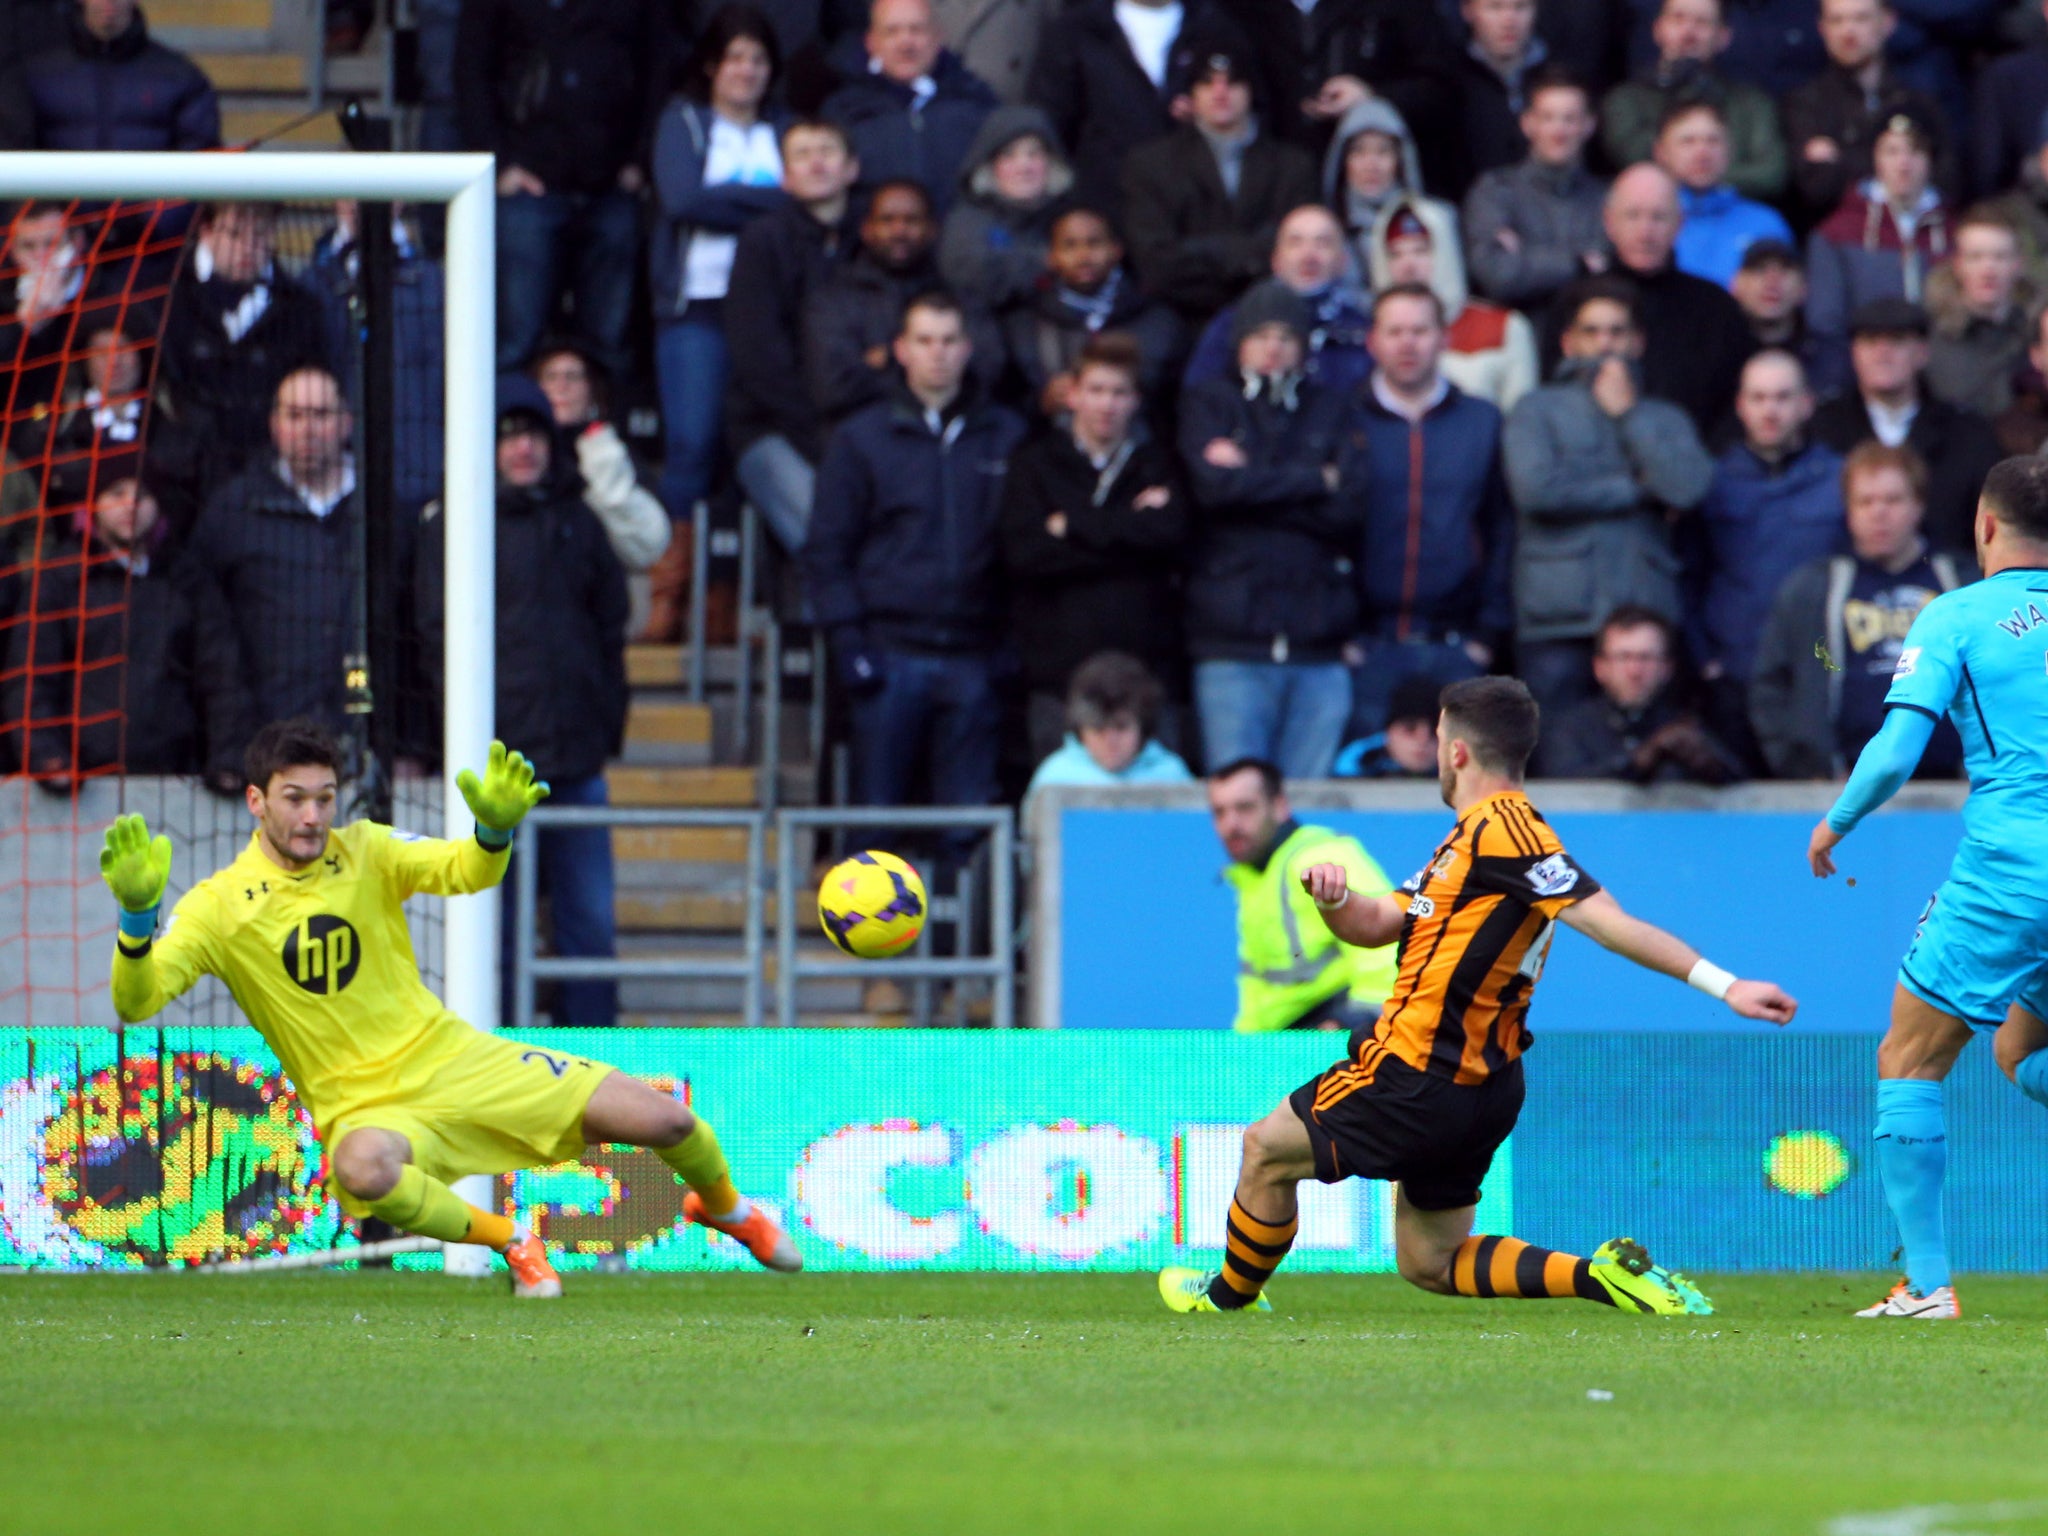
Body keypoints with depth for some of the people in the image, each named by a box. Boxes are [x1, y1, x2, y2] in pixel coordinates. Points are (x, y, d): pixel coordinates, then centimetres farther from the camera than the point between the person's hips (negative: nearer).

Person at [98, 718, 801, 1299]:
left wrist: (495, 829, -36)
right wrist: (136, 915, -38)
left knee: (666, 1121, -6)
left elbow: (466, 871, -12)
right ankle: (509, 1240, -13)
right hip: (367, 1107, -3)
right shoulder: (220, 906, -9)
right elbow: (135, 1001, -18)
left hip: (456, 1060, 3)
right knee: (364, 1170, -43)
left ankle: (723, 1207, 33)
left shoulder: (365, 850, -1)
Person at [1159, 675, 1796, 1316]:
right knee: (1430, 1265, 15)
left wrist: (1725, 985, -33)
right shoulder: (1473, 837, 16)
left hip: (1424, 1084, -10)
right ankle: (1601, 1275, 1)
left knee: (1266, 1151, 11)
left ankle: (1228, 1297, 30)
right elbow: (1377, 924, 15)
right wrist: (1333, 897, -9)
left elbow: (1610, 923, -25)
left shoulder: (1502, 830, -18)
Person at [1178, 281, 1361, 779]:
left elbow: (1351, 513, 1)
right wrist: (1317, 481, -1)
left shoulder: (1332, 412, 15)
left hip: (1319, 647, 1)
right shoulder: (1208, 405, 13)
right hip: (1234, 643, -1)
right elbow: (1216, 484, -7)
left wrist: (1255, 483, -4)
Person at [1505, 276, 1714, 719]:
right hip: (1559, 617, -1)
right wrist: (1635, 488, 0)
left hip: (1645, 614, 1)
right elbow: (1535, 486, -6)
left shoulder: (1665, 419, 18)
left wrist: (1628, 413, 5)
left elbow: (1688, 487, -2)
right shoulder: (1538, 411, 14)